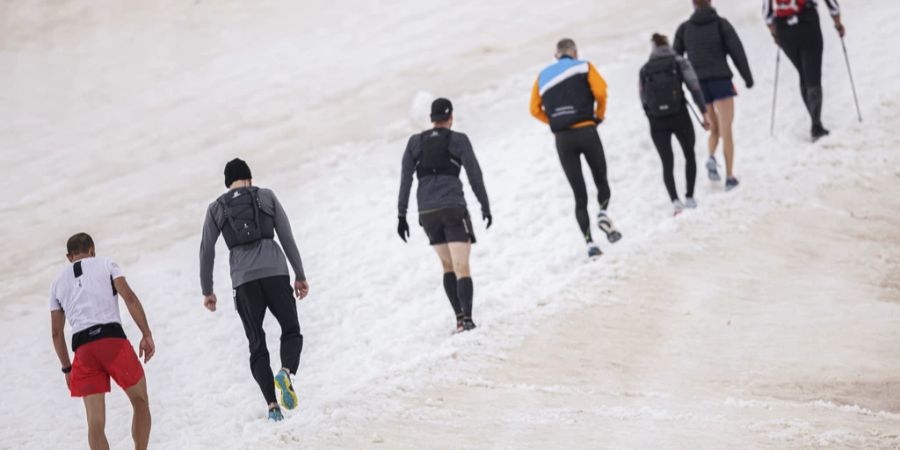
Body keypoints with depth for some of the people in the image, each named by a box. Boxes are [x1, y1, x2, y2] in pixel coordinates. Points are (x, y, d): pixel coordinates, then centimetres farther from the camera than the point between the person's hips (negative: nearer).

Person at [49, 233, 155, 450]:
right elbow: (129, 298, 0)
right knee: (140, 401, 16)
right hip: (113, 338, -2)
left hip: (82, 347, 2)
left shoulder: (58, 282, 23)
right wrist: (147, 335, -1)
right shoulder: (105, 264, 15)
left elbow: (56, 332, 21)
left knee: (95, 421, 2)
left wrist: (67, 368, 28)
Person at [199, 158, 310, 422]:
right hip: (275, 272, -1)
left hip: (243, 280, 1)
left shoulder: (216, 208, 11)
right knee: (291, 331, 13)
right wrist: (300, 275, 12)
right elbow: (287, 237, 6)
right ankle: (286, 372, -19)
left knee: (256, 343, 9)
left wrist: (207, 291, 17)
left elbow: (206, 252, 9)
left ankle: (272, 405, -3)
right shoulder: (266, 197, 9)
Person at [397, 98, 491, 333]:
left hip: (427, 212, 4)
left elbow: (405, 179, 5)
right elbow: (475, 175, 0)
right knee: (462, 267, -9)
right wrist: (485, 207, 10)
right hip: (453, 208, -4)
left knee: (447, 265, 20)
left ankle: (459, 317, 12)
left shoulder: (415, 142, 8)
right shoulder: (458, 140, 0)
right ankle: (467, 317, -28)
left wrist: (402, 215, 8)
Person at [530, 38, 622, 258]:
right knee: (601, 179, 14)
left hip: (562, 138, 2)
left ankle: (589, 242, -5)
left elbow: (535, 109, 11)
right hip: (586, 131, -2)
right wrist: (599, 116, 9)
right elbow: (600, 92, -7)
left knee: (579, 194, 5)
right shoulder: (584, 67, 8)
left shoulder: (543, 76, 17)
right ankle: (603, 212, -16)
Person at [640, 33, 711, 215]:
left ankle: (675, 200, -14)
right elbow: (694, 87, -9)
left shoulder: (645, 70, 7)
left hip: (657, 121, 1)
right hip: (680, 117, -1)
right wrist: (704, 112, -7)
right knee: (689, 155, 20)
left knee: (667, 163, 5)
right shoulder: (679, 62, 0)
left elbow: (644, 100, 7)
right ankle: (690, 198, 15)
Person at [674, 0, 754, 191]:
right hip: (721, 81, -3)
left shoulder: (684, 29, 7)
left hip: (699, 84, 3)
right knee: (726, 131, 0)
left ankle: (711, 157, -11)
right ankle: (730, 177, -7)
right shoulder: (721, 24, 0)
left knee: (714, 129, 18)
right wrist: (748, 77, 5)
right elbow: (737, 50, -2)